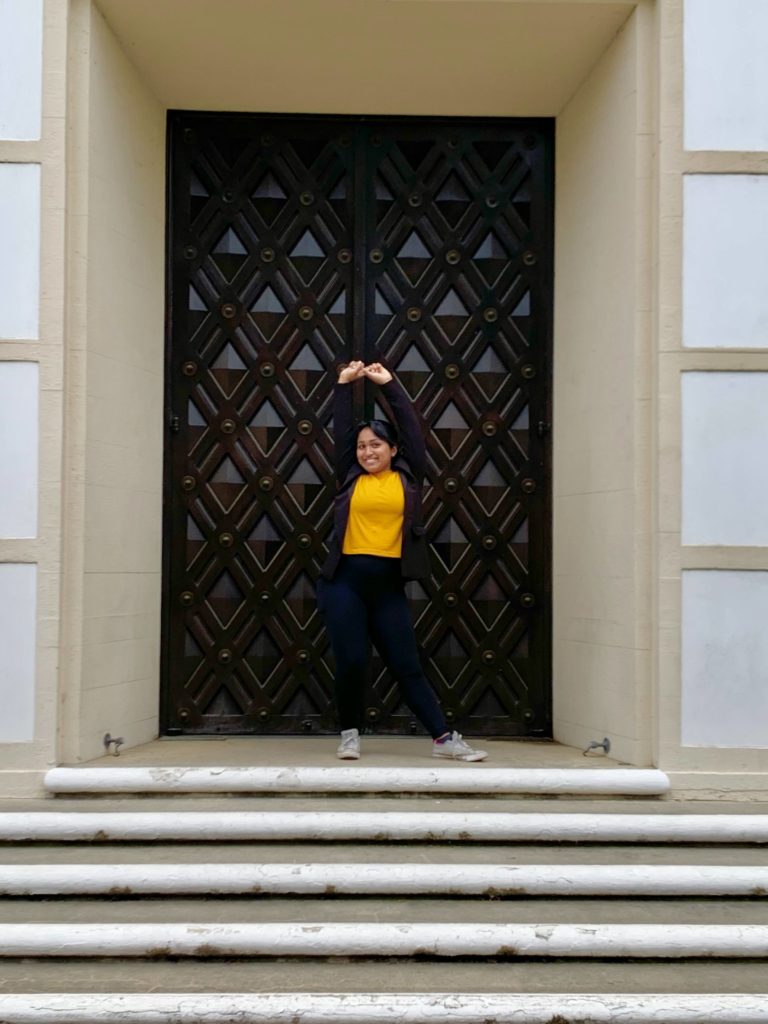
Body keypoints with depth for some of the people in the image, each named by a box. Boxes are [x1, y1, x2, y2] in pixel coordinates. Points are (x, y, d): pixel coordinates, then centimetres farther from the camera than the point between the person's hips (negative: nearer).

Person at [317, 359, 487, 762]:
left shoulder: (407, 477, 8)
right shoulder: (350, 478, 8)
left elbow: (411, 427, 5)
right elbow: (341, 431, 8)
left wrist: (389, 385, 6)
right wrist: (344, 386, 6)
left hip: (388, 584, 0)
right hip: (344, 580, 0)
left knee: (407, 666, 5)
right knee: (351, 661, -2)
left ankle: (444, 739, 8)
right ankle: (350, 734, 16)